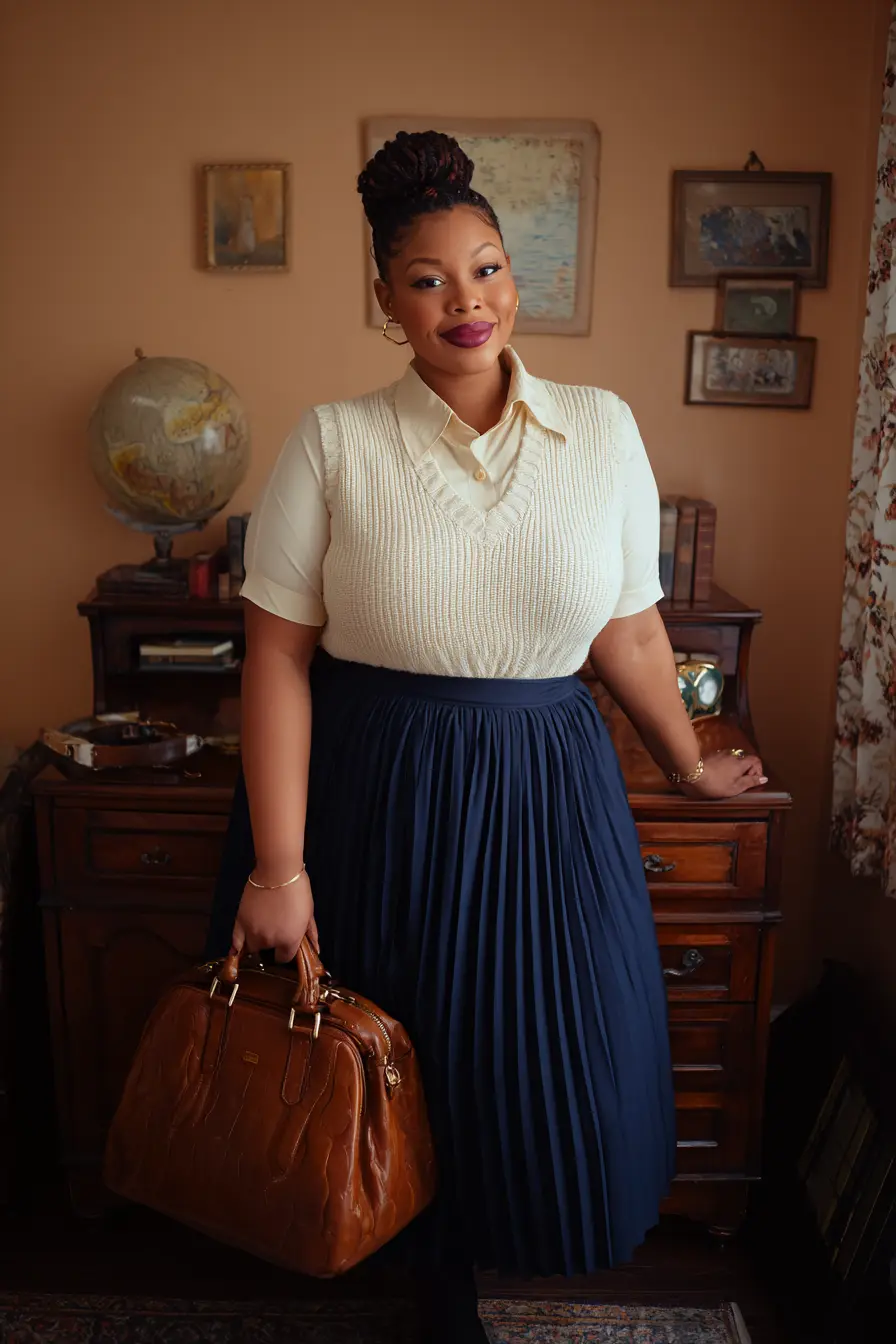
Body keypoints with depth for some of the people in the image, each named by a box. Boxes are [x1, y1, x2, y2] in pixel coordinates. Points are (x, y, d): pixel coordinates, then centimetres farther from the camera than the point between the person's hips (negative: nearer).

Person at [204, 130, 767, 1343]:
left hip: (548, 796, 2)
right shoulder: (333, 443, -7)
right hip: (378, 796, -1)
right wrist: (277, 866, -12)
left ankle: (485, 1238, 48)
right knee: (407, 1065, 14)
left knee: (559, 1055, 11)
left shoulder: (602, 428, -1)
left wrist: (689, 767, 15)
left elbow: (631, 631, 7)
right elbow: (279, 656, -10)